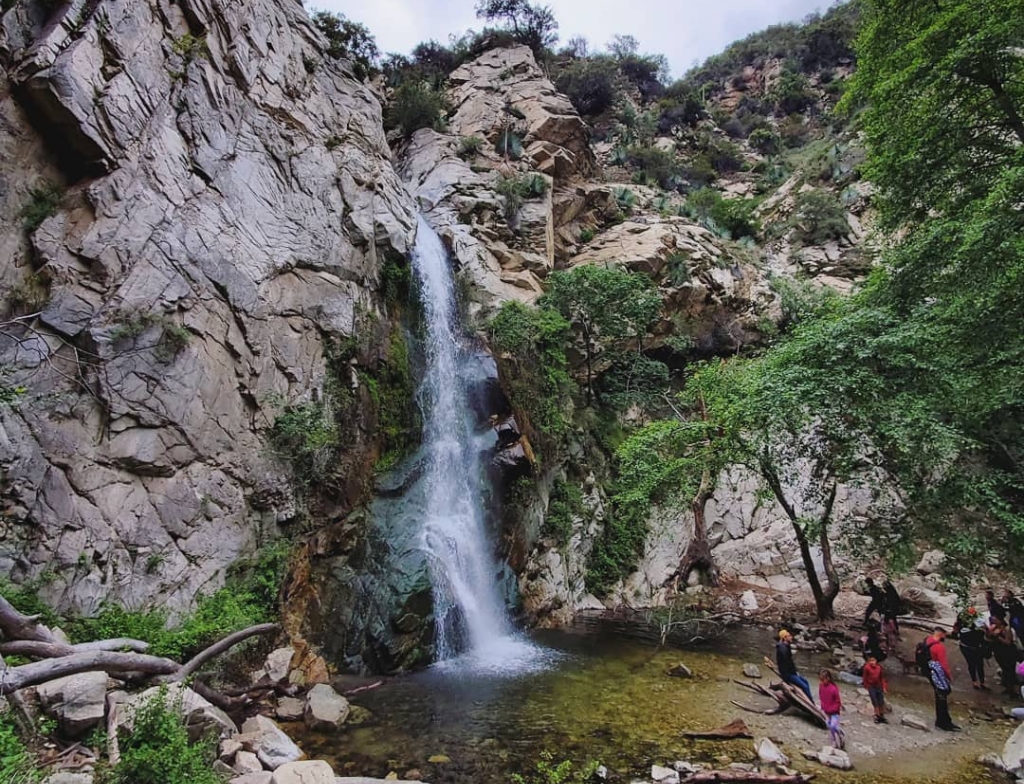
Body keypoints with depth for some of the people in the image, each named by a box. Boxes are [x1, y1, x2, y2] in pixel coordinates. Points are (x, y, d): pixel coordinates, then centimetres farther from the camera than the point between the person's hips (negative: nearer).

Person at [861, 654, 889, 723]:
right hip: (871, 687, -3)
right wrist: (866, 687, -2)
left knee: (881, 702, 9)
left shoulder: (879, 667, -4)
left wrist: (884, 687, 5)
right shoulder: (866, 668, -13)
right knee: (875, 703, 1)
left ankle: (882, 716, 22)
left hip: (879, 686, 3)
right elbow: (864, 678, -5)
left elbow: (882, 678, 6)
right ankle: (877, 716, 12)